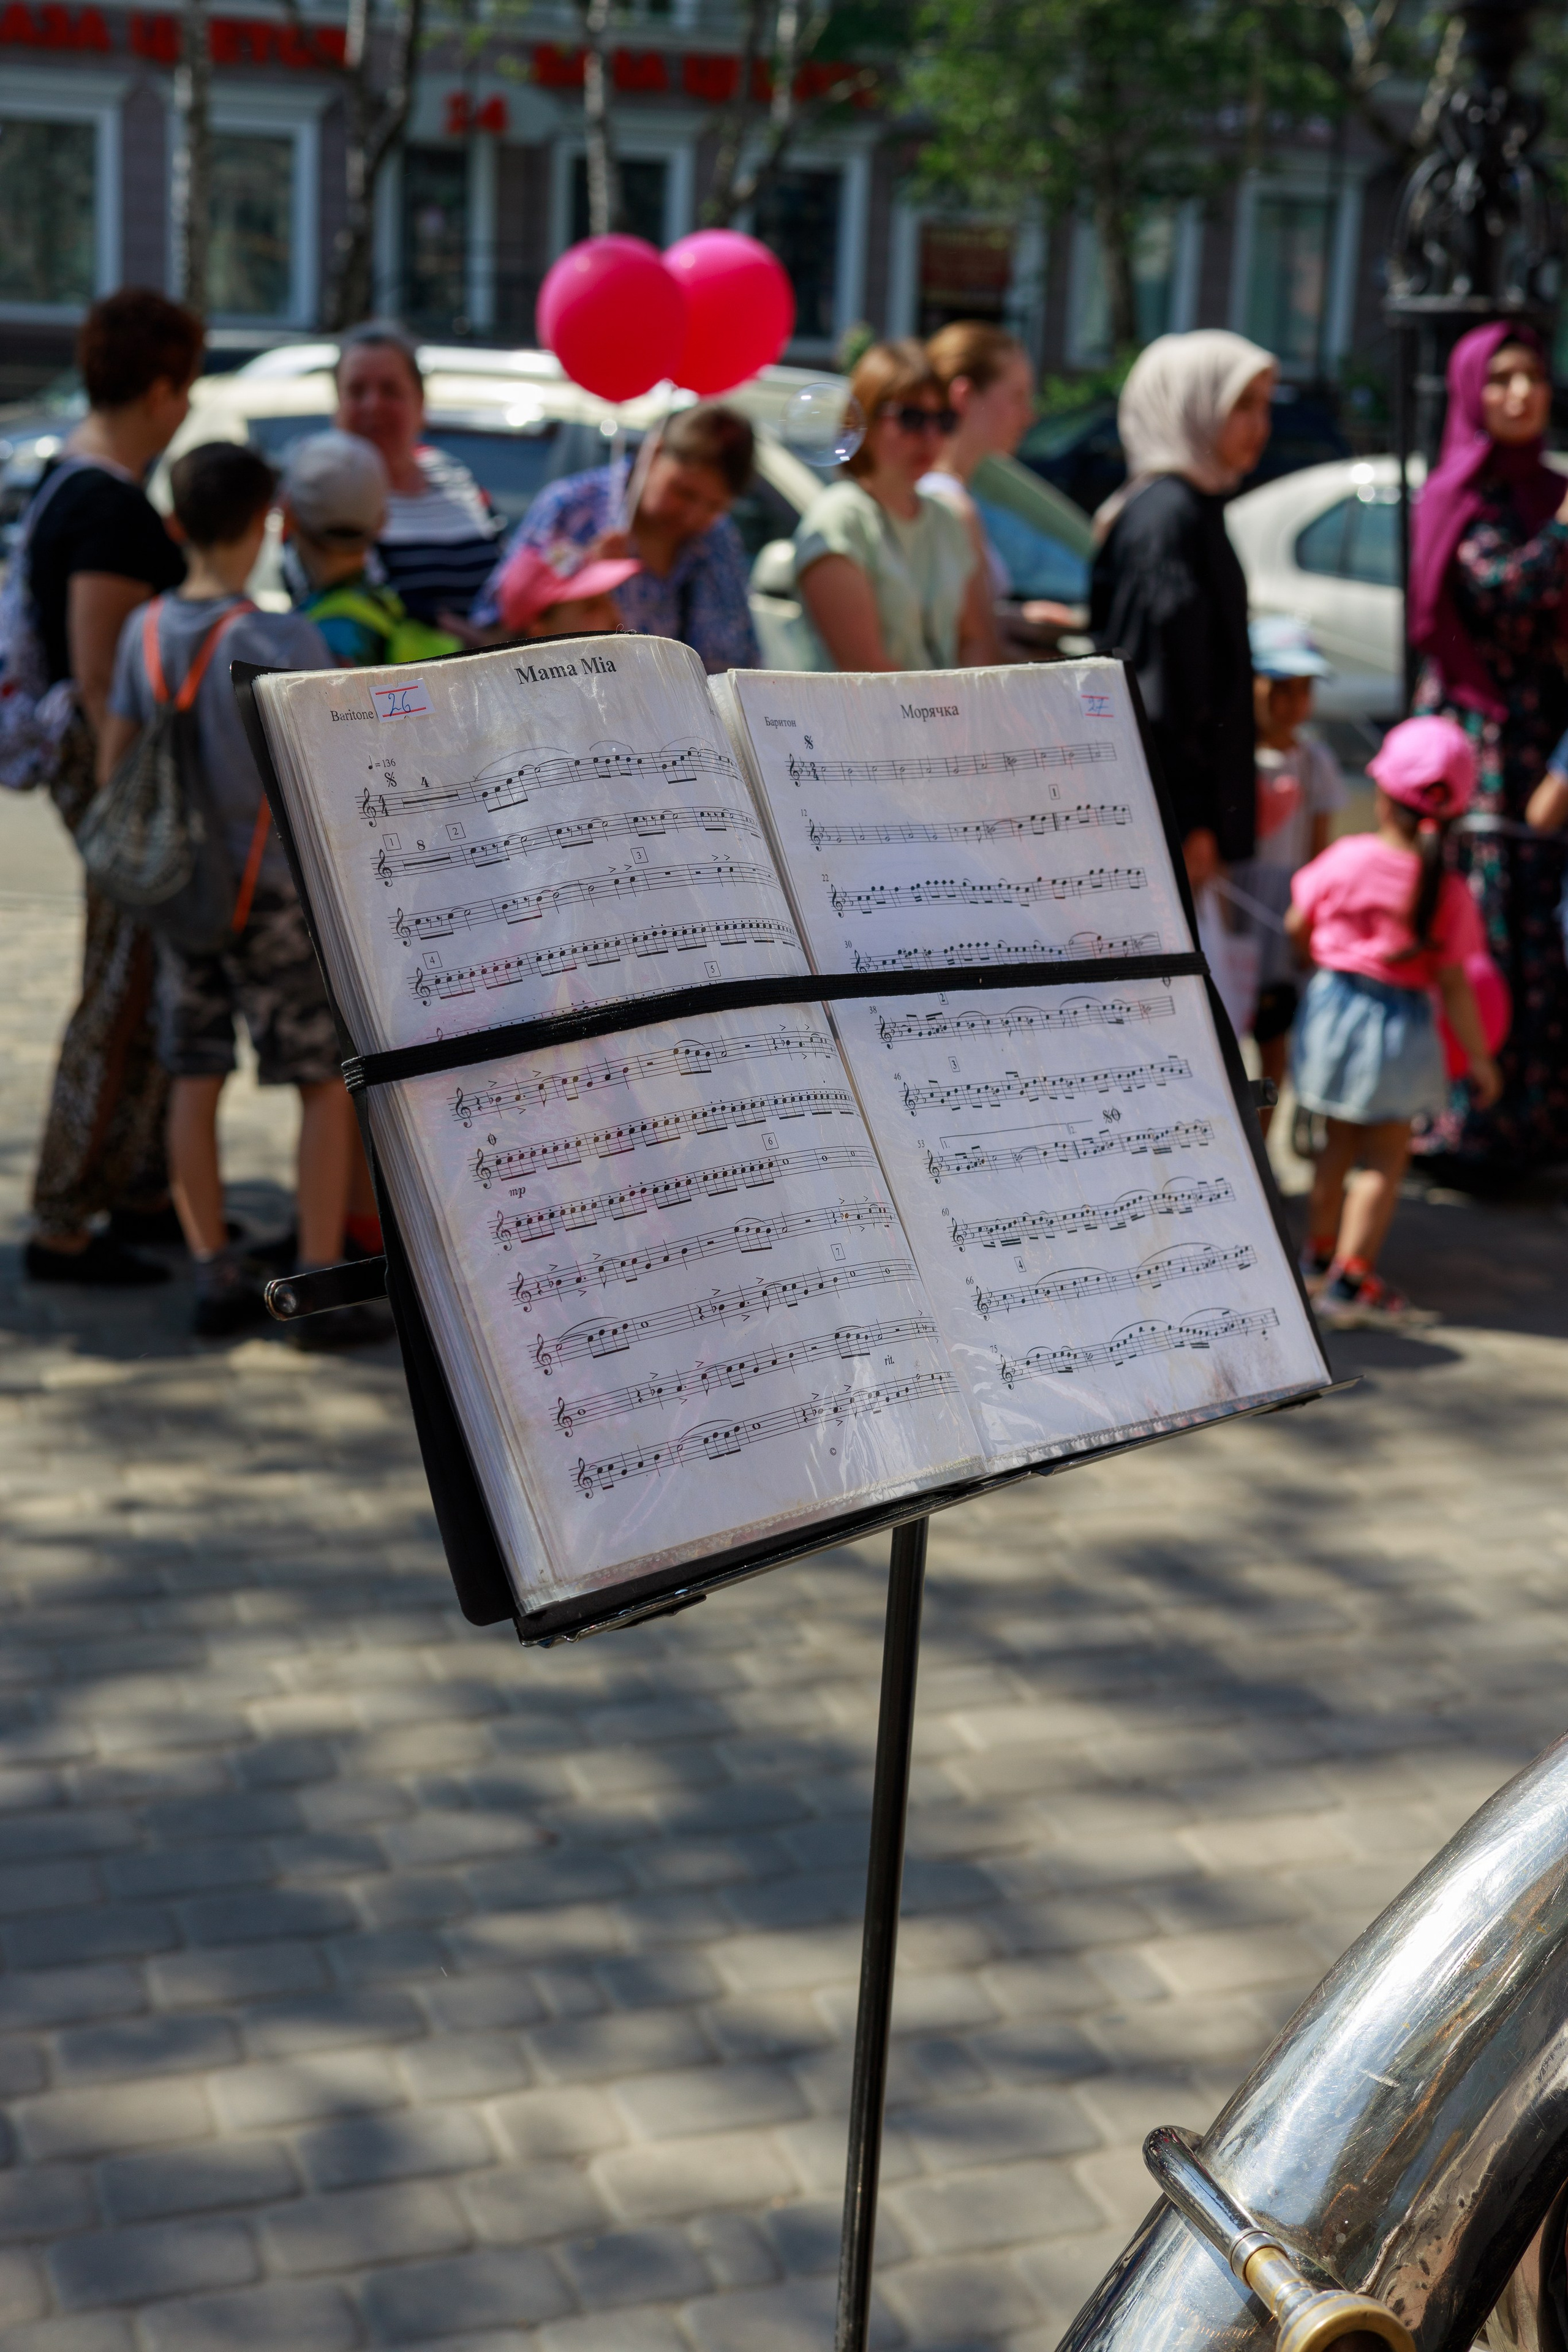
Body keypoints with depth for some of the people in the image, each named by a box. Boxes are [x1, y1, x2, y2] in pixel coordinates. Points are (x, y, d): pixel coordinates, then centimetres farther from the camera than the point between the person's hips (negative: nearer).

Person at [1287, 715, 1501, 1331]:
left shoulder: (1346, 858, -11)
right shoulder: (1449, 893, -16)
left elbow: (1297, 925, 0)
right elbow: (1453, 986, -13)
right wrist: (1478, 1057, -2)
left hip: (1332, 1004, 4)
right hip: (1399, 1021, -3)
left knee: (1340, 1142, 21)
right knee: (1386, 1157, 8)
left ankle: (1319, 1256, 34)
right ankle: (1351, 1281, 6)